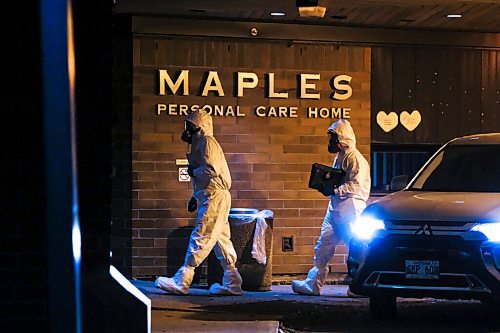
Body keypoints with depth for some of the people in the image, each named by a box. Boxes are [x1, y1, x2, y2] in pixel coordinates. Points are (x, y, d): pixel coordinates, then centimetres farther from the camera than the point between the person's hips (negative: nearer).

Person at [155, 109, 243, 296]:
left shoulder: (207, 142, -8)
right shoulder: (200, 144, 22)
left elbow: (211, 170, -21)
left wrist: (193, 171, -6)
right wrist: (195, 197, 20)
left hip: (214, 197, -10)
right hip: (211, 197, 10)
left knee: (200, 239, -11)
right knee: (221, 240, 8)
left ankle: (181, 282, -13)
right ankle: (232, 284, 9)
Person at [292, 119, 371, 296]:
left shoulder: (355, 158, -12)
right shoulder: (339, 157, 18)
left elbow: (356, 186, -21)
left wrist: (334, 190, -22)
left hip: (350, 208, -10)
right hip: (335, 207, 10)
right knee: (323, 246, 8)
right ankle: (313, 284, 11)